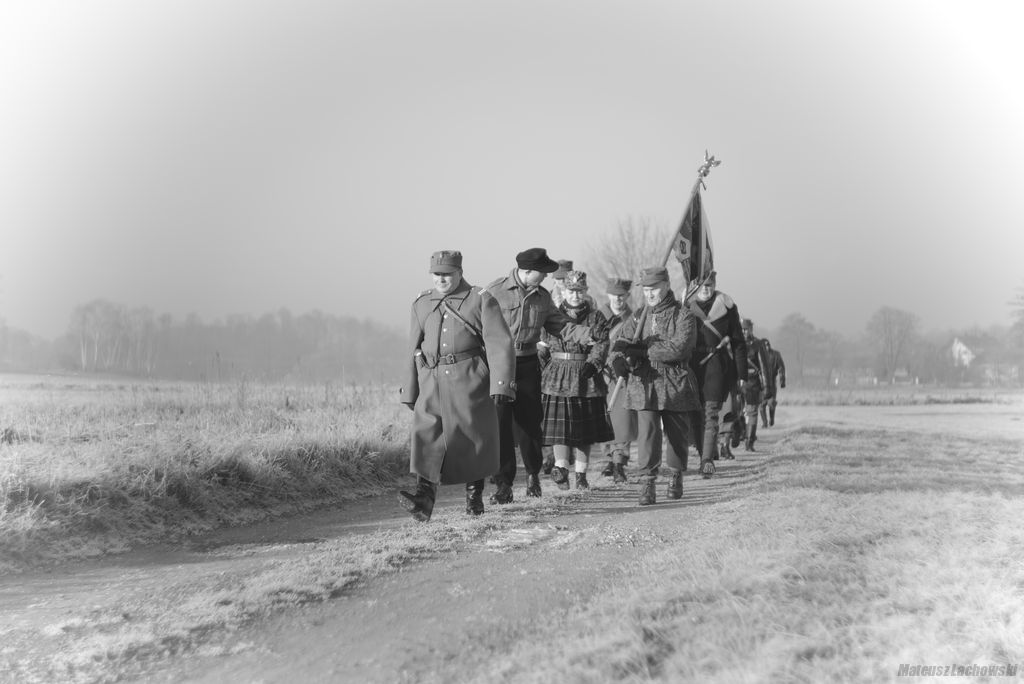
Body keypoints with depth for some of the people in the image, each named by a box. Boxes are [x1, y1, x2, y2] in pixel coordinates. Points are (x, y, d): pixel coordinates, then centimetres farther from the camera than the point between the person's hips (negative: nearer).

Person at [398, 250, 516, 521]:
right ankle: (423, 500, -21)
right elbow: (414, 349, 17)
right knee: (426, 437, -12)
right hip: (431, 381, 3)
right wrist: (409, 391, 16)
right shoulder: (422, 304, 12)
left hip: (470, 382, -3)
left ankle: (475, 495, 26)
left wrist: (501, 385, -17)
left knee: (473, 438, 6)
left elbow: (499, 345, -8)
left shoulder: (481, 301, -1)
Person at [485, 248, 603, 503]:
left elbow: (561, 326, 9)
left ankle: (533, 473, 28)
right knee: (500, 425, -6)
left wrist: (590, 334, -6)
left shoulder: (542, 297, 9)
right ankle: (503, 484, 1)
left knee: (529, 423, 5)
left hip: (528, 366, 4)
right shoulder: (494, 293, -8)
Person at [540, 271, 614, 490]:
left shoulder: (596, 318, 5)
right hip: (557, 379, 0)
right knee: (560, 425, -11)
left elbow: (601, 346, -6)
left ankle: (581, 475, 13)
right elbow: (543, 346, 12)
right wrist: (542, 372, 3)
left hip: (587, 379, 0)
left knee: (585, 430, 5)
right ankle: (561, 468, -15)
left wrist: (592, 364, -24)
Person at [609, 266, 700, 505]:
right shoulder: (638, 317, 10)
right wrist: (620, 360, -14)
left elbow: (677, 349, -16)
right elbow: (619, 343, 10)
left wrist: (642, 351, -13)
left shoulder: (683, 315, -3)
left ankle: (675, 477, 31)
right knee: (647, 431, -11)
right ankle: (647, 484, -11)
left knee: (676, 434, 11)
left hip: (675, 383, -1)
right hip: (644, 382, 1)